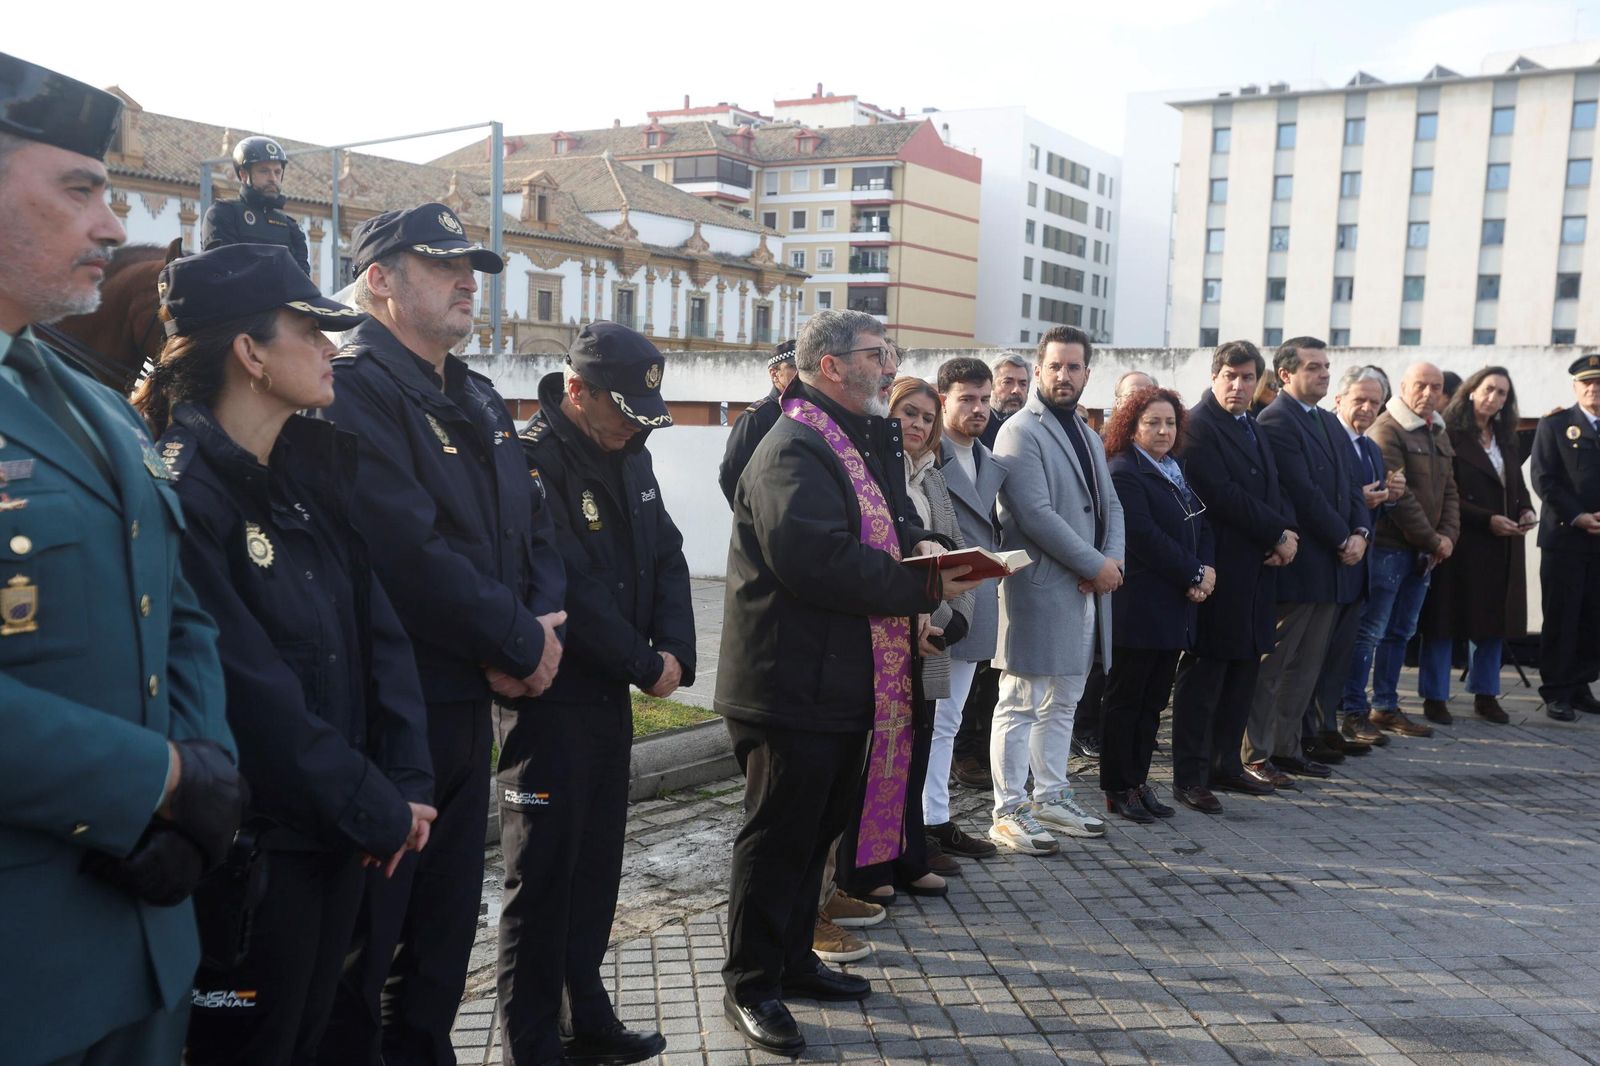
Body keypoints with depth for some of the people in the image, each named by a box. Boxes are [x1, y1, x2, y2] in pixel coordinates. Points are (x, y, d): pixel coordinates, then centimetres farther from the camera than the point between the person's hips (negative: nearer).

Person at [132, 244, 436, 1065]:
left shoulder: (312, 469, 7)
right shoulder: (180, 489, -18)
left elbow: (378, 629, 3)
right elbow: (250, 693, -22)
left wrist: (407, 782, -6)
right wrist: (378, 812, -15)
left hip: (337, 834, 8)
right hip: (246, 844, -7)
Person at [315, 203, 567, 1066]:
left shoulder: (479, 401, 15)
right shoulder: (354, 387, -15)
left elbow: (533, 525, 14)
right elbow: (410, 551, -25)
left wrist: (543, 622, -6)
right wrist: (524, 643, -15)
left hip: (469, 699, 9)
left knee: (447, 917, 19)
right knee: (364, 934, 4)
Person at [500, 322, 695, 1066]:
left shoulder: (629, 459, 10)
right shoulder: (529, 464, -17)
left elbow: (666, 557, 8)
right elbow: (569, 592, -23)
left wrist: (674, 651, -7)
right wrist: (646, 666, -15)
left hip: (610, 696, 8)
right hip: (549, 701, -8)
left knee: (597, 863, 16)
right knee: (543, 874, 1)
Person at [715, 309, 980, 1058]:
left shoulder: (863, 442, 16)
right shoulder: (794, 451, -19)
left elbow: (890, 517, 23)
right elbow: (819, 560, -30)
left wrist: (921, 543, -2)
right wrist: (927, 587, -22)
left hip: (844, 683, 10)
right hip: (792, 686, -10)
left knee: (816, 829, 19)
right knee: (779, 835, 1)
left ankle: (792, 960, 35)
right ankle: (751, 986, 17)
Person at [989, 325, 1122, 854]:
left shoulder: (1088, 435, 18)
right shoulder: (1021, 432, -10)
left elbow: (1109, 504, 17)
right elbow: (1035, 514, -19)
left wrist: (1114, 557, -3)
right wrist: (1096, 565, -15)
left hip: (1088, 590, 9)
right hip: (1040, 589, -9)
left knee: (1062, 703, 16)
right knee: (1021, 705, -2)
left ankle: (1051, 797, 27)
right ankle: (1009, 812, 5)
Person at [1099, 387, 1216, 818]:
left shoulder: (1177, 470, 17)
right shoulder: (1123, 472, -10)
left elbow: (1200, 525, 15)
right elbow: (1144, 536, -18)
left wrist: (1207, 568, -4)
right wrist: (1192, 575, -14)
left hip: (1175, 607, 8)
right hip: (1138, 608, -8)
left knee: (1153, 700, 12)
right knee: (1125, 699, 1)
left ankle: (1138, 780, 21)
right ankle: (1119, 788, 9)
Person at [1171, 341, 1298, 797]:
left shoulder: (1253, 428, 19)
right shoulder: (1199, 425, -10)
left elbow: (1274, 490, 18)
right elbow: (1222, 495, -18)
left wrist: (1288, 533, -2)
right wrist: (1278, 534, -12)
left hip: (1258, 568, 9)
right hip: (1221, 568, -9)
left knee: (1244, 668, 12)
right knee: (1204, 674, -4)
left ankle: (1225, 763, 21)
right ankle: (1190, 775, 2)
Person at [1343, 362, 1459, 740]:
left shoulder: (1439, 434, 17)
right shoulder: (1387, 430, -12)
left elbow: (1449, 492, 17)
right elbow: (1397, 495, -16)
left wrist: (1448, 536, 1)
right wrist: (1432, 539, -11)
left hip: (1422, 552, 9)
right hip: (1389, 547, -9)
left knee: (1400, 631, 13)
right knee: (1370, 631, -5)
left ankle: (1385, 707, 21)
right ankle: (1353, 710, 2)